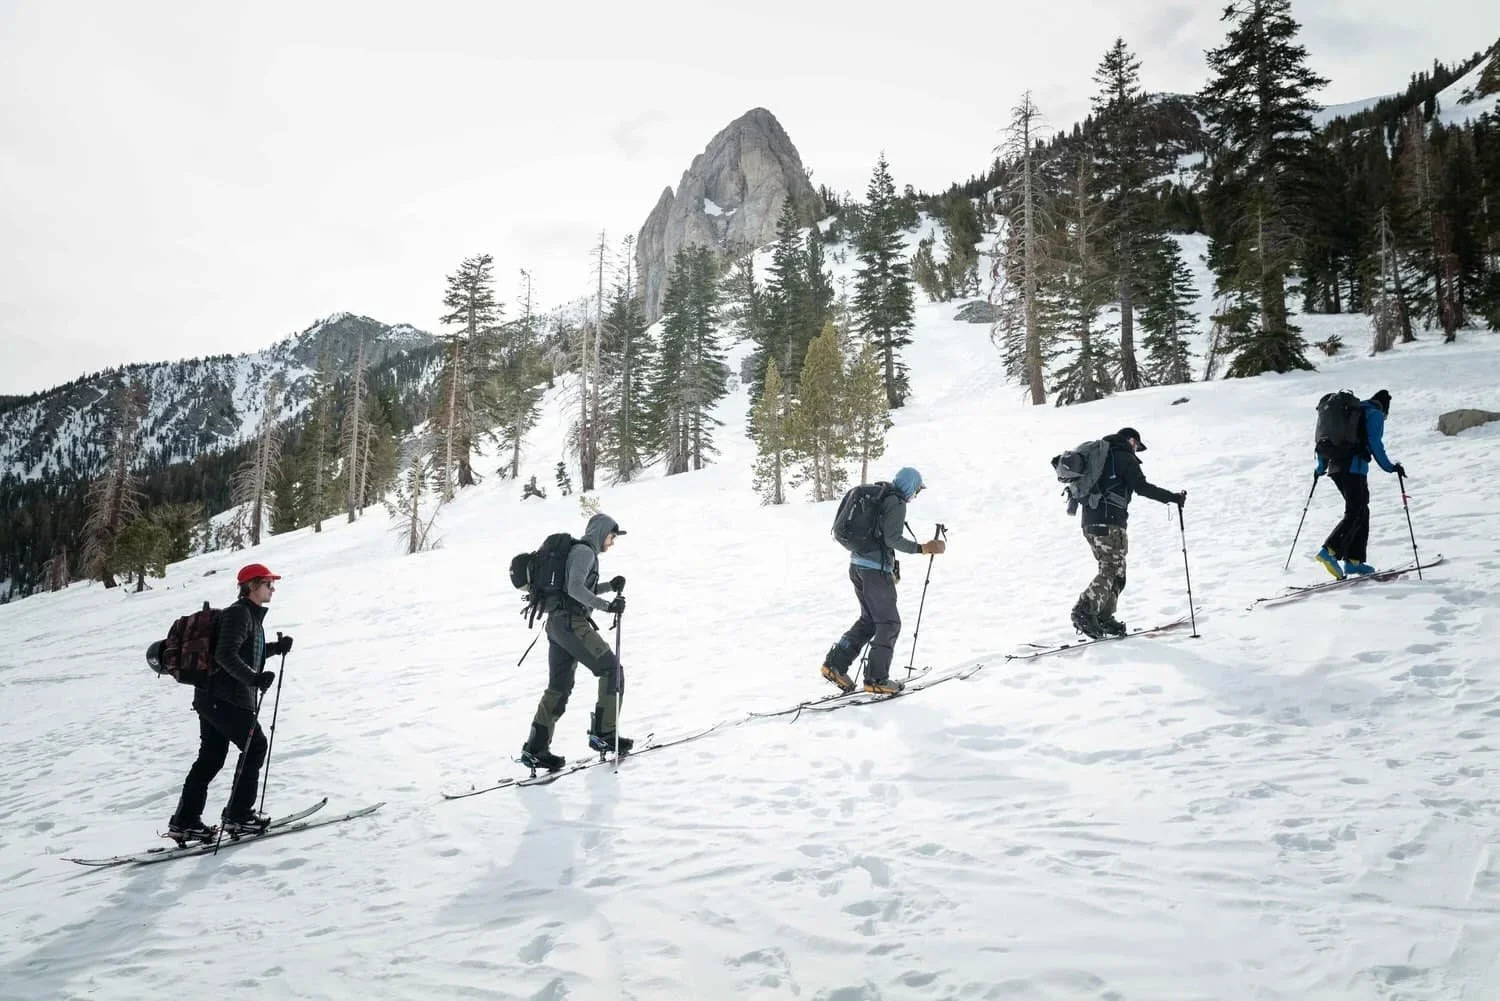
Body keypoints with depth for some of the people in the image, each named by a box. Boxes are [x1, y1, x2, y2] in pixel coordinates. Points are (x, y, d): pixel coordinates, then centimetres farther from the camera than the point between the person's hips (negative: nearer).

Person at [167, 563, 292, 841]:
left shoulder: (251, 615, 19)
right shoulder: (239, 613, -13)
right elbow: (226, 655, -24)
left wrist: (277, 648, 17)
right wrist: (254, 678, -31)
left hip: (212, 698, 10)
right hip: (225, 699, -10)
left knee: (210, 757, 10)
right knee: (255, 746, 0)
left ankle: (185, 820, 12)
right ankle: (238, 815, 5)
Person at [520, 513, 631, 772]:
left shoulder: (583, 551, 24)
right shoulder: (584, 551, -7)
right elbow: (575, 588, -20)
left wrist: (611, 585, 16)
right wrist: (607, 606, -24)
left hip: (558, 624, 10)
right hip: (572, 622, -10)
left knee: (559, 687, 9)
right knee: (611, 669, -5)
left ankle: (535, 749, 9)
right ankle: (604, 733, -6)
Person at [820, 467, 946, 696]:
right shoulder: (897, 503, -11)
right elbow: (892, 538, -21)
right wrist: (922, 548, -18)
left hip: (857, 564, 9)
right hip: (876, 568, -9)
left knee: (869, 620, 17)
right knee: (889, 623, 2)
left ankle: (835, 664, 9)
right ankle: (876, 679, 4)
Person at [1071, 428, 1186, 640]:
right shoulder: (1125, 457, -1)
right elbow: (1142, 487, -11)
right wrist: (1173, 497, -6)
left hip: (1089, 521, 9)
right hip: (1109, 521, -9)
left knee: (1113, 569, 13)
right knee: (1112, 570, -10)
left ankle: (1104, 618, 9)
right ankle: (1085, 610, -25)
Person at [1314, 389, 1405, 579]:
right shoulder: (1375, 414, 2)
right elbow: (1375, 443, -11)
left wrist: (1320, 467, 28)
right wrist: (1389, 467, -6)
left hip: (1335, 467, 8)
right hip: (1354, 467, -8)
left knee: (1362, 512, 14)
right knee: (1355, 514, -11)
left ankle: (1353, 560, 10)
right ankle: (1329, 551, -29)